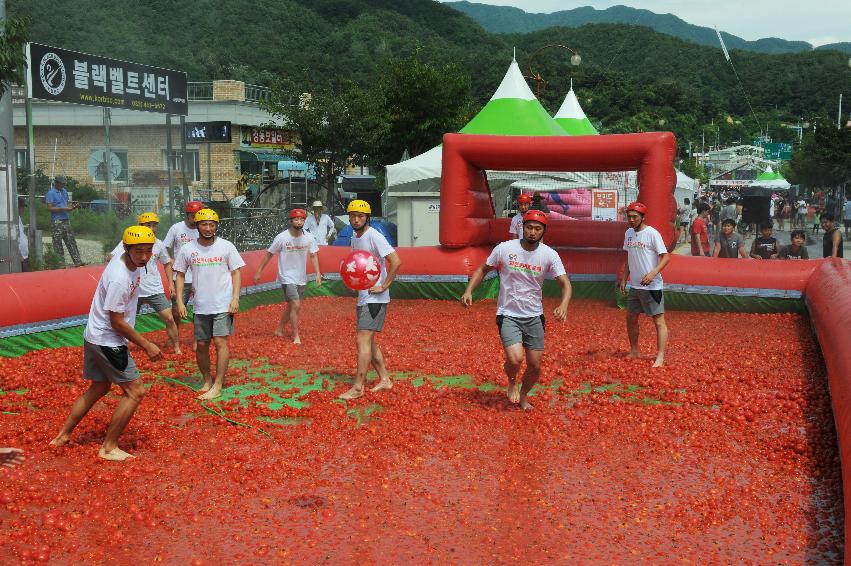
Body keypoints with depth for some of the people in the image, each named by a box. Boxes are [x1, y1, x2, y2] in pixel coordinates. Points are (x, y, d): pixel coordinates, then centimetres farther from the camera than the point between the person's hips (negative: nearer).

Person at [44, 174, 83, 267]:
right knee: (58, 244, -1)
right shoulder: (51, 193, -7)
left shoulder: (64, 192, 16)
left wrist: (73, 206, 1)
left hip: (66, 220, 7)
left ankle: (77, 261, 3)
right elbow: (50, 208, -14)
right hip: (56, 222, -7)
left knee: (71, 241, 4)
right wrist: (64, 209, -19)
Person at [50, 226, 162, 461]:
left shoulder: (131, 264, -1)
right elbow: (116, 322, -24)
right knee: (135, 391, -5)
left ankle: (63, 436, 34)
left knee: (100, 387, 24)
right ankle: (109, 448, 4)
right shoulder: (119, 279, -29)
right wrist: (147, 345, -17)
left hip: (95, 338, 10)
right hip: (107, 342, -10)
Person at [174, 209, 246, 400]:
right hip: (201, 307, 3)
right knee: (201, 345, 8)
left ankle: (217, 386, -6)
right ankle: (207, 381, 26)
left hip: (223, 305, -3)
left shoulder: (226, 246, -3)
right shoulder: (188, 249, 1)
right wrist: (179, 301, 0)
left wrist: (235, 298, -10)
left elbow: (236, 272, 0)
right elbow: (180, 275, 8)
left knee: (221, 342, -9)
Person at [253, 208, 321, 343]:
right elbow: (269, 254, -5)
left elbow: (313, 255, 4)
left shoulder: (308, 238, -4)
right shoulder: (282, 238, -14)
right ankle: (296, 336, -3)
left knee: (292, 307, 15)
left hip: (301, 279, 5)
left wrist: (318, 274, -6)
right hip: (287, 278, -5)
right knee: (296, 306, -14)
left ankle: (279, 329, 34)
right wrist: (258, 272, -3)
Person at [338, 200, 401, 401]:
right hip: (362, 297, 10)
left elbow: (396, 261, -22)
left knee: (363, 340, -13)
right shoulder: (355, 237, 12)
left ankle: (358, 387, -11)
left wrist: (384, 286, -20)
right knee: (368, 341, 14)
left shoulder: (374, 236, -15)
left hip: (375, 298, -10)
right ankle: (384, 379, 24)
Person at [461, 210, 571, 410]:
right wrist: (468, 290, -10)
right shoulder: (504, 249, -9)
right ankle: (512, 382, 14)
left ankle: (523, 396, 37)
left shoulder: (549, 254, -7)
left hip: (534, 317, 2)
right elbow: (483, 269, 5)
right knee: (515, 359, -22)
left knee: (535, 366, 6)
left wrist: (563, 305, -30)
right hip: (508, 316, -2)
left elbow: (565, 283, -10)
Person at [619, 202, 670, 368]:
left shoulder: (652, 233, -12)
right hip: (634, 286, 8)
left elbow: (666, 257, -16)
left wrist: (653, 273, -29)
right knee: (631, 318, 15)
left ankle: (660, 357, -6)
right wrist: (624, 279, 15)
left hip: (652, 286, -8)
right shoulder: (628, 233, 10)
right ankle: (634, 352, 28)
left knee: (659, 321, -6)